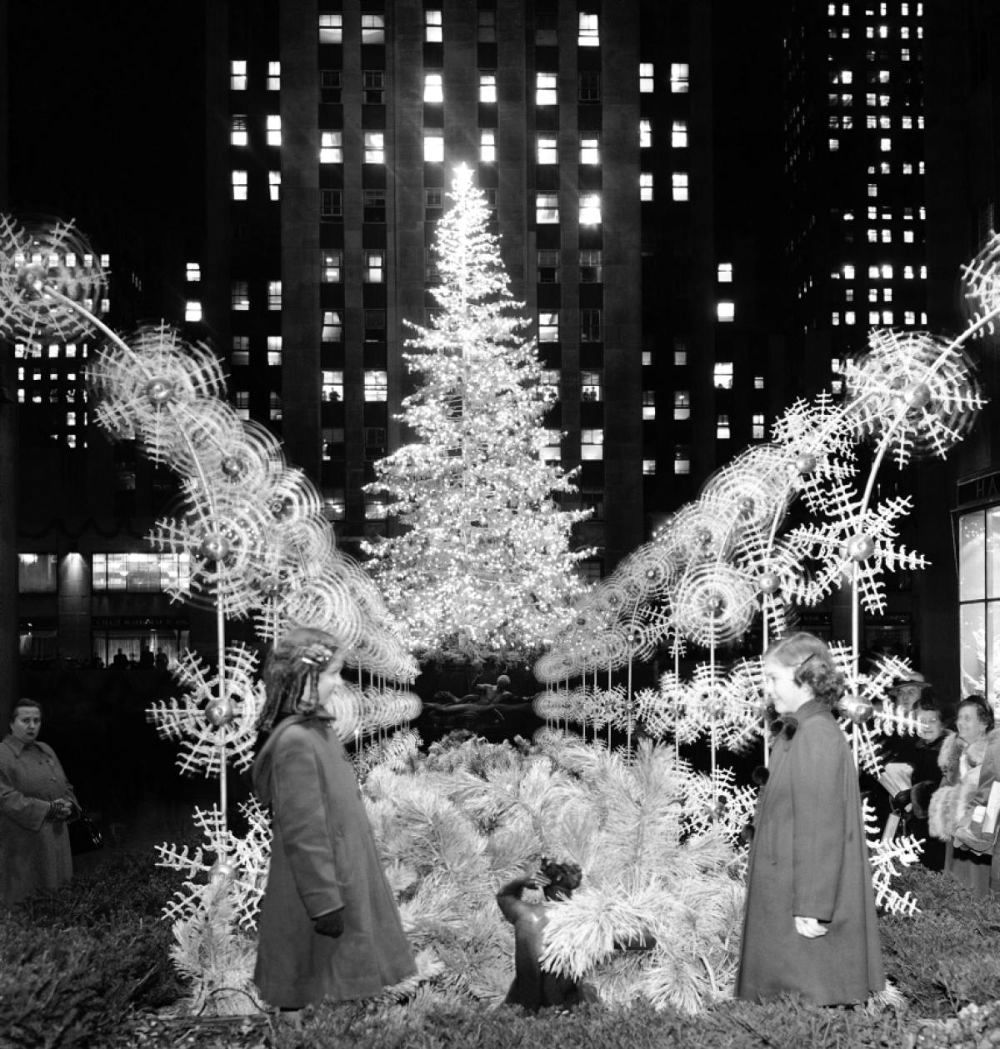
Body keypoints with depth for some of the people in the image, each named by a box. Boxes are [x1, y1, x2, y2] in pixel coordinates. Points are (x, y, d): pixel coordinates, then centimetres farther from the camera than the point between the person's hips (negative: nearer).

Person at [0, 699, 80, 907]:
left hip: (55, 836, 7)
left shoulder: (46, 751, 14)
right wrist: (48, 809, -20)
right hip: (23, 843, -7)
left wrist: (67, 805, -3)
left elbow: (65, 786, 20)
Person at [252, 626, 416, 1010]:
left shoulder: (321, 732, 9)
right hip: (324, 895, -10)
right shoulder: (295, 743, -21)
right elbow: (303, 833, -22)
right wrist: (325, 903, -21)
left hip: (348, 888, 10)